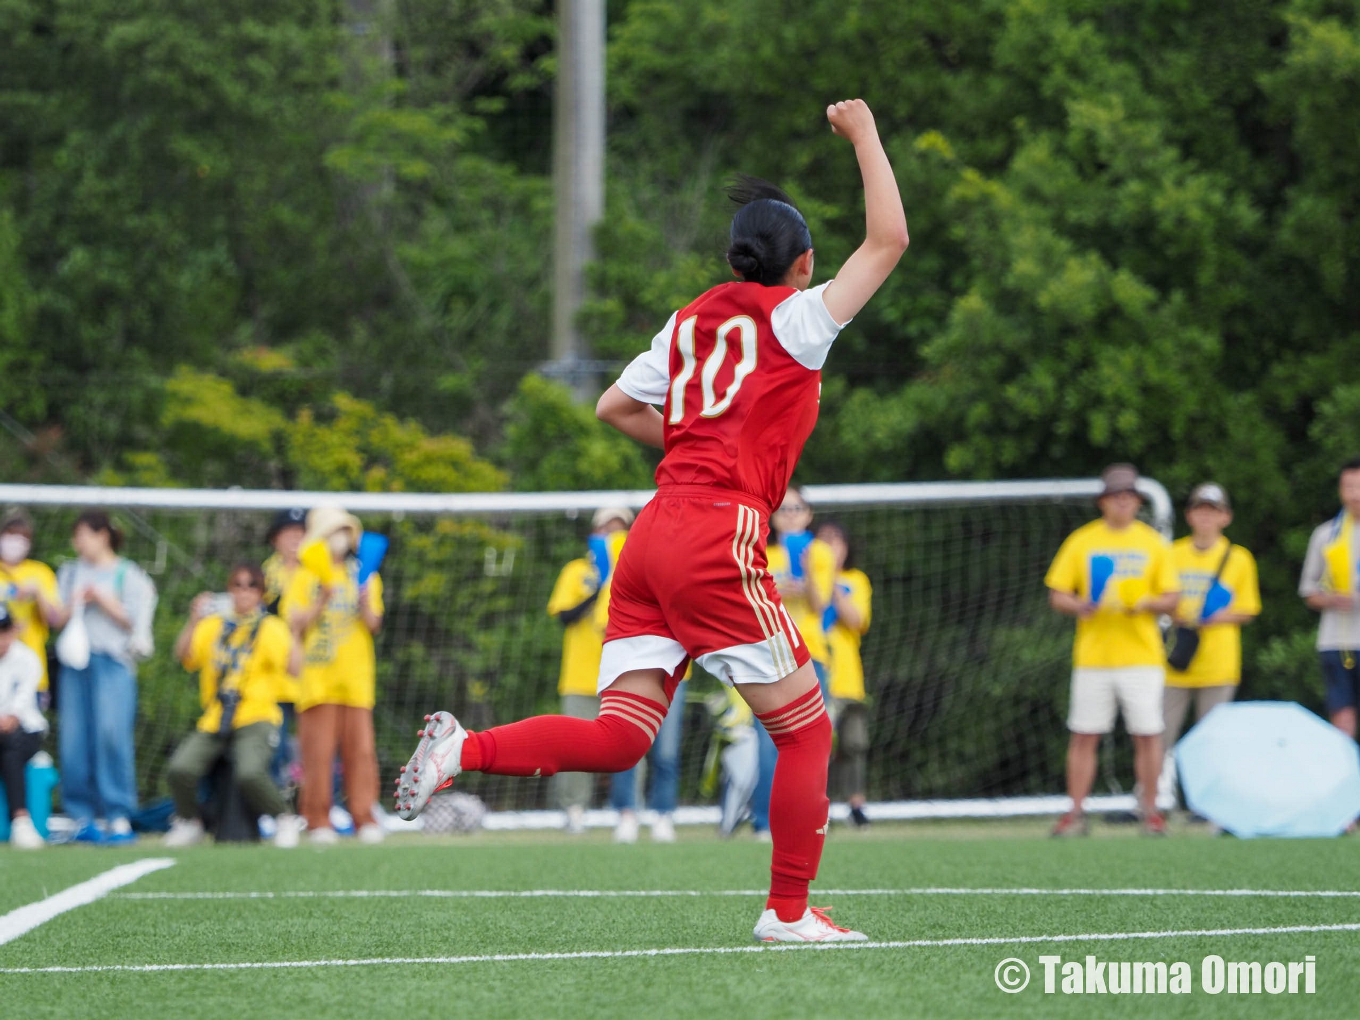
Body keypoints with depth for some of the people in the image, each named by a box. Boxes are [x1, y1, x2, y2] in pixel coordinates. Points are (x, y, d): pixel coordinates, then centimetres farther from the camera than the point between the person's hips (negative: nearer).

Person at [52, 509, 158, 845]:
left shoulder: (128, 575, 4)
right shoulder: (70, 573, 18)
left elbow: (131, 620, 1)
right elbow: (58, 620, 14)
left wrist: (103, 600, -9)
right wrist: (75, 604, -4)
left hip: (113, 662, -4)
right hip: (75, 663, 5)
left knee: (111, 732, -16)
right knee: (73, 738, -2)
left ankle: (119, 817, -13)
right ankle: (84, 816, 5)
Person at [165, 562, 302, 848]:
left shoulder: (271, 627, 6)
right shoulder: (213, 626, 17)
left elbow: (292, 664, -10)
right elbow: (183, 654, 3)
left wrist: (295, 631, -24)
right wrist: (194, 621, -9)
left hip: (255, 719, -3)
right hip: (213, 721, 3)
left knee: (250, 773, -32)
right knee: (181, 768, -22)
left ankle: (285, 821, -6)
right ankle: (188, 822, 6)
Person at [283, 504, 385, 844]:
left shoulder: (364, 575, 15)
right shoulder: (306, 576, 8)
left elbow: (374, 625, 9)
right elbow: (294, 624, -1)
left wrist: (365, 605, -11)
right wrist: (322, 601, -15)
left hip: (356, 675, 2)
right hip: (317, 673, -2)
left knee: (361, 748, -5)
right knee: (318, 749, -6)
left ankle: (364, 817, -4)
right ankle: (318, 820, -3)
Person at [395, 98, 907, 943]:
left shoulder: (691, 320, 19)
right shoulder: (794, 319, 1)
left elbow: (614, 406, 26)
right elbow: (889, 239, 1)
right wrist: (864, 136, 11)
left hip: (655, 534, 7)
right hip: (719, 542, -7)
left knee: (618, 739, 1)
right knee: (807, 730, 5)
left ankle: (463, 748, -17)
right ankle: (790, 912, 5)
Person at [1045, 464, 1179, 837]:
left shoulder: (1153, 543, 8)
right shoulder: (1081, 541, 8)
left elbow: (1172, 597, 7)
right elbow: (1057, 595, 8)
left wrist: (1146, 604, -13)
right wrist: (1079, 606, -13)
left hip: (1141, 653, 0)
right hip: (1092, 655, 0)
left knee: (1147, 734, -3)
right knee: (1083, 736, -2)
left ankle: (1150, 812, 6)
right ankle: (1076, 813, 3)